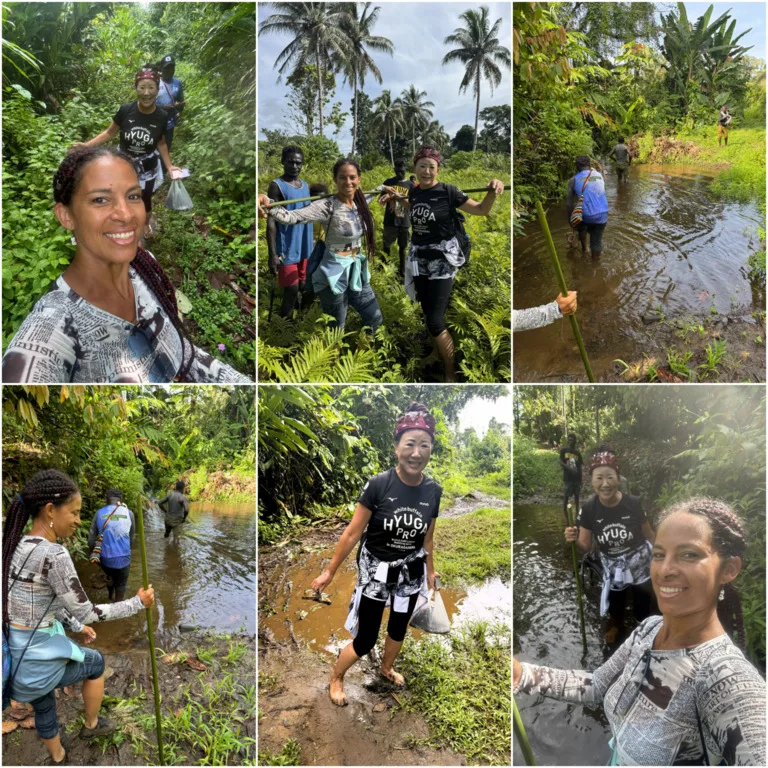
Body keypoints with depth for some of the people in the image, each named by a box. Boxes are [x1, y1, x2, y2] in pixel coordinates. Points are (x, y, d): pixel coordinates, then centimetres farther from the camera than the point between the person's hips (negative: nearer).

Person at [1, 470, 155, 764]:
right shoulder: (54, 555, -26)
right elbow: (86, 612, -17)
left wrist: (75, 626, 26)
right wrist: (137, 603, -5)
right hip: (37, 660, -7)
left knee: (43, 704, 34)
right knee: (95, 662, 25)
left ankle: (58, 757, 59)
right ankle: (91, 725, 48)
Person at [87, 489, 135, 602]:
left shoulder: (99, 514, -4)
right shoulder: (128, 513, -5)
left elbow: (91, 539, -1)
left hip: (105, 558, 3)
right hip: (123, 558, -3)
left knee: (110, 576, 33)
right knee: (121, 585, 18)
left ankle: (111, 595, 56)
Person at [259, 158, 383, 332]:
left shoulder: (359, 202, 0)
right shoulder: (328, 206, -20)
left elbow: (373, 192, 29)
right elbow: (294, 217, -37)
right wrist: (268, 206, -54)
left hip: (357, 270, 7)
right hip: (335, 273, -7)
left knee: (375, 319, 18)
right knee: (336, 329, 5)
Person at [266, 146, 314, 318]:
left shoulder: (305, 185, 12)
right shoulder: (277, 185, -9)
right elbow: (271, 222, -13)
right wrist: (272, 254, -19)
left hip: (305, 248, 7)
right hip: (287, 250, -7)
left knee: (305, 289, 12)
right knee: (291, 291, -7)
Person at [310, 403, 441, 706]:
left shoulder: (434, 492, -11)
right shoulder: (378, 485, -23)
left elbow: (427, 539, 5)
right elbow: (353, 534, -14)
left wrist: (430, 572, 17)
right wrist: (330, 571, -8)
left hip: (410, 574, 4)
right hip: (375, 572, -4)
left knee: (399, 629, 24)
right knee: (365, 640, 5)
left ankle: (386, 668, 55)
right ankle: (335, 676, 35)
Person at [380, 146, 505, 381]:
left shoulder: (448, 191, -11)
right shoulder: (413, 192, 4)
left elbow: (481, 209, -7)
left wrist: (492, 191, -25)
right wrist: (397, 196, 16)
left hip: (442, 259, -6)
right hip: (419, 259, 6)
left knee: (435, 321, -11)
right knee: (429, 315, 12)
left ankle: (451, 372, 6)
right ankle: (441, 360, 31)